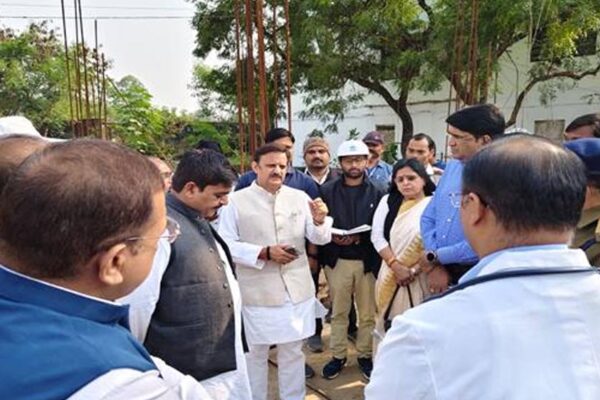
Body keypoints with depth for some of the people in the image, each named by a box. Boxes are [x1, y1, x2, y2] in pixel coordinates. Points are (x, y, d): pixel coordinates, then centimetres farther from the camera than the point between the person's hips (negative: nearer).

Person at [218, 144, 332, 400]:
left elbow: (320, 238, 1)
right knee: (256, 353, 15)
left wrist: (319, 220, -21)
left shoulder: (299, 197, 2)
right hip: (257, 292, -2)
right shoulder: (237, 201, -7)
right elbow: (226, 245, -11)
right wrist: (265, 253, -20)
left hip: (296, 289, 3)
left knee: (293, 352, 17)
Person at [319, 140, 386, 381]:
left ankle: (365, 355, 27)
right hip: (337, 259, 1)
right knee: (338, 312, 12)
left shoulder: (378, 192, 0)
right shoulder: (327, 191, 3)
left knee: (368, 313, 11)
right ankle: (338, 356, 26)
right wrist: (331, 237, -16)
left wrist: (361, 237, -16)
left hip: (368, 260, 0)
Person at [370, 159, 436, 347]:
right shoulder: (388, 201, 9)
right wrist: (397, 267, -8)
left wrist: (414, 270, -10)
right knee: (387, 324, 8)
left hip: (421, 277, -3)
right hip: (391, 275, 3)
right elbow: (377, 236, 2)